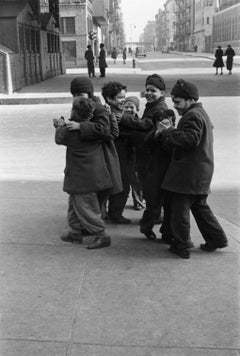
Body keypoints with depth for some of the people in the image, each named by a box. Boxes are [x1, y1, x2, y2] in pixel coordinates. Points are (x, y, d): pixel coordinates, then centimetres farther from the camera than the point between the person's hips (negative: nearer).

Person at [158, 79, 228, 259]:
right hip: (200, 171, 11)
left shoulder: (192, 116, -15)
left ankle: (181, 246, 8)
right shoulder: (201, 113, 19)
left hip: (189, 173, -11)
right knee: (199, 206, 20)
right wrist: (169, 132, 7)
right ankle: (217, 239, 24)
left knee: (179, 210, -1)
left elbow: (190, 139, -26)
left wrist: (167, 132, -18)